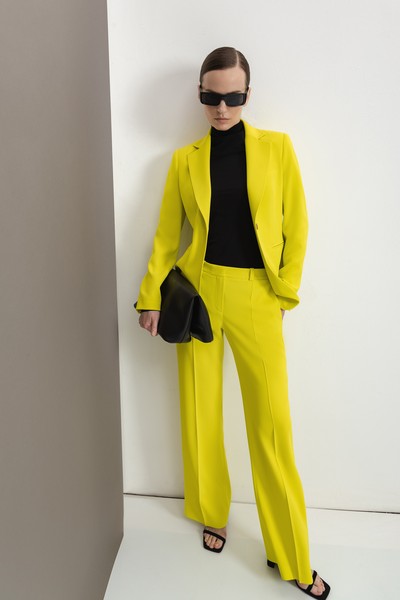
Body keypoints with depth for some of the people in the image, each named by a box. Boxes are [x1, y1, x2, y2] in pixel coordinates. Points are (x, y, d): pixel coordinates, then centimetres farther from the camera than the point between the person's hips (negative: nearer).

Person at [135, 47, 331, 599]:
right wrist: (151, 296, 1)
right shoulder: (185, 159, 6)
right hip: (198, 291, 2)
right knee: (201, 413, 10)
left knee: (272, 424, -1)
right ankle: (212, 515, 34)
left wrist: (285, 290, -1)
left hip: (256, 297, -1)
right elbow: (167, 232, 8)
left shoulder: (277, 148, 3)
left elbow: (297, 225, 4)